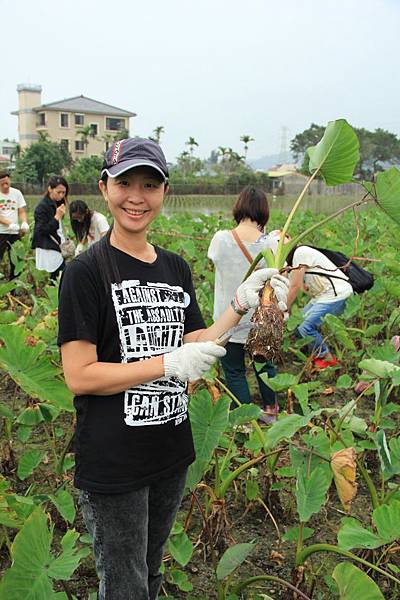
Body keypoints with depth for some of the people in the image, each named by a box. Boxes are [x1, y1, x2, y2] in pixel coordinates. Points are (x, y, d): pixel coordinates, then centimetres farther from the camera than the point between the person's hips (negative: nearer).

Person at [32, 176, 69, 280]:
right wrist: (57, 217, -20)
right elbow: (42, 230, -16)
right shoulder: (42, 207, -11)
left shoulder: (57, 204, 15)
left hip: (57, 248, 8)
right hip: (47, 251, -8)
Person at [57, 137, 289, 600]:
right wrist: (169, 364, -23)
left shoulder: (176, 268, 5)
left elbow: (193, 348, 5)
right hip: (111, 465, -6)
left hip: (171, 455, 6)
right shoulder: (86, 271, -14)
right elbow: (79, 376, -18)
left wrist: (241, 304, -7)